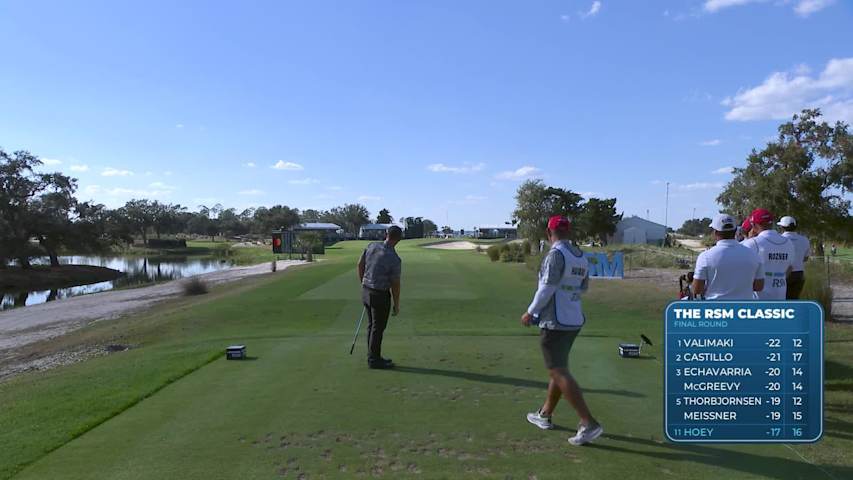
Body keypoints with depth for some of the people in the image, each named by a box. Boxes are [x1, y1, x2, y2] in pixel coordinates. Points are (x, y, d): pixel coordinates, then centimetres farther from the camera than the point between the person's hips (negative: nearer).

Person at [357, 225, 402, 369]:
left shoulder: (372, 246, -4)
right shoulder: (395, 259, -21)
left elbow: (360, 264, 7)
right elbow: (395, 285, -14)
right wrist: (396, 305, 0)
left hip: (366, 291, 7)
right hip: (380, 295, -7)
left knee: (372, 325, 16)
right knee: (378, 328, 5)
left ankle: (373, 357, 26)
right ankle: (374, 360, 15)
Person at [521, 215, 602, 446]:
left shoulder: (556, 254, -16)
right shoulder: (580, 256, 8)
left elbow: (547, 288, -20)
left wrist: (530, 312, -9)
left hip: (554, 323, -9)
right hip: (574, 321, 9)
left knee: (560, 373, -7)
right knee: (558, 368, 18)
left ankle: (589, 424, -11)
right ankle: (545, 415, 31)